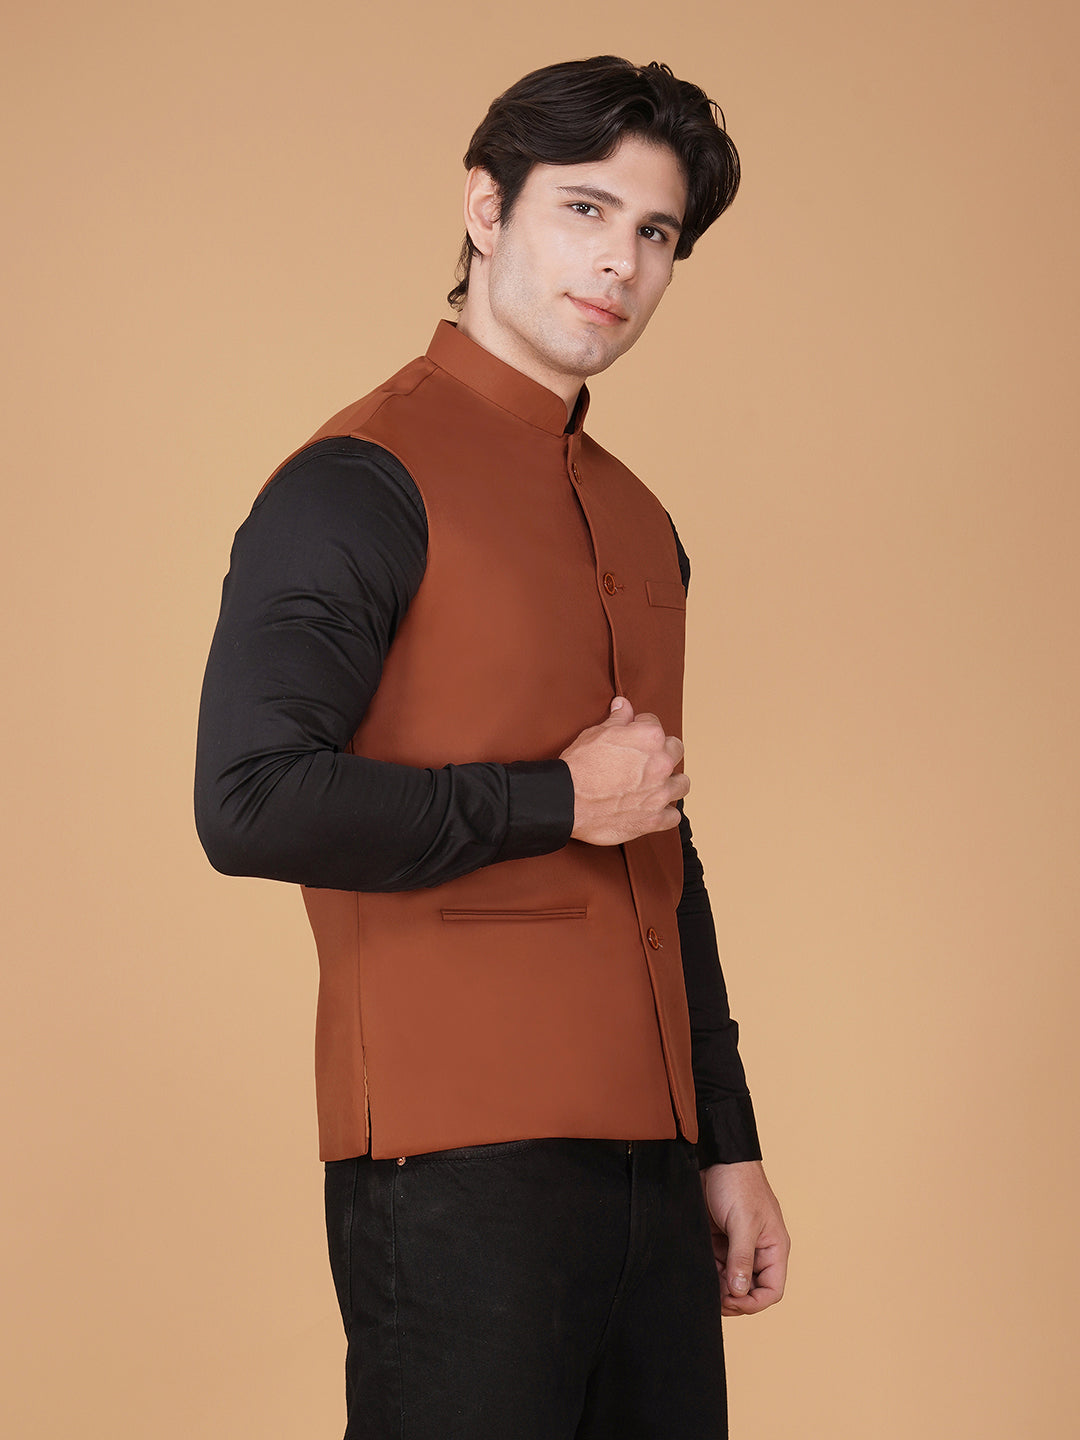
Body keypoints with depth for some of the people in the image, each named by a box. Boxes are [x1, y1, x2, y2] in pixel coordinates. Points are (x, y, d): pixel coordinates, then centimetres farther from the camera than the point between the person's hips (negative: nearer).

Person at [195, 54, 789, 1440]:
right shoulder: (361, 484, -7)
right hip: (457, 1164, -7)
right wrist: (557, 801, -11)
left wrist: (728, 1147, 20)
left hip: (643, 1163, 7)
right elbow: (250, 804, -19)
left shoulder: (639, 523, 18)